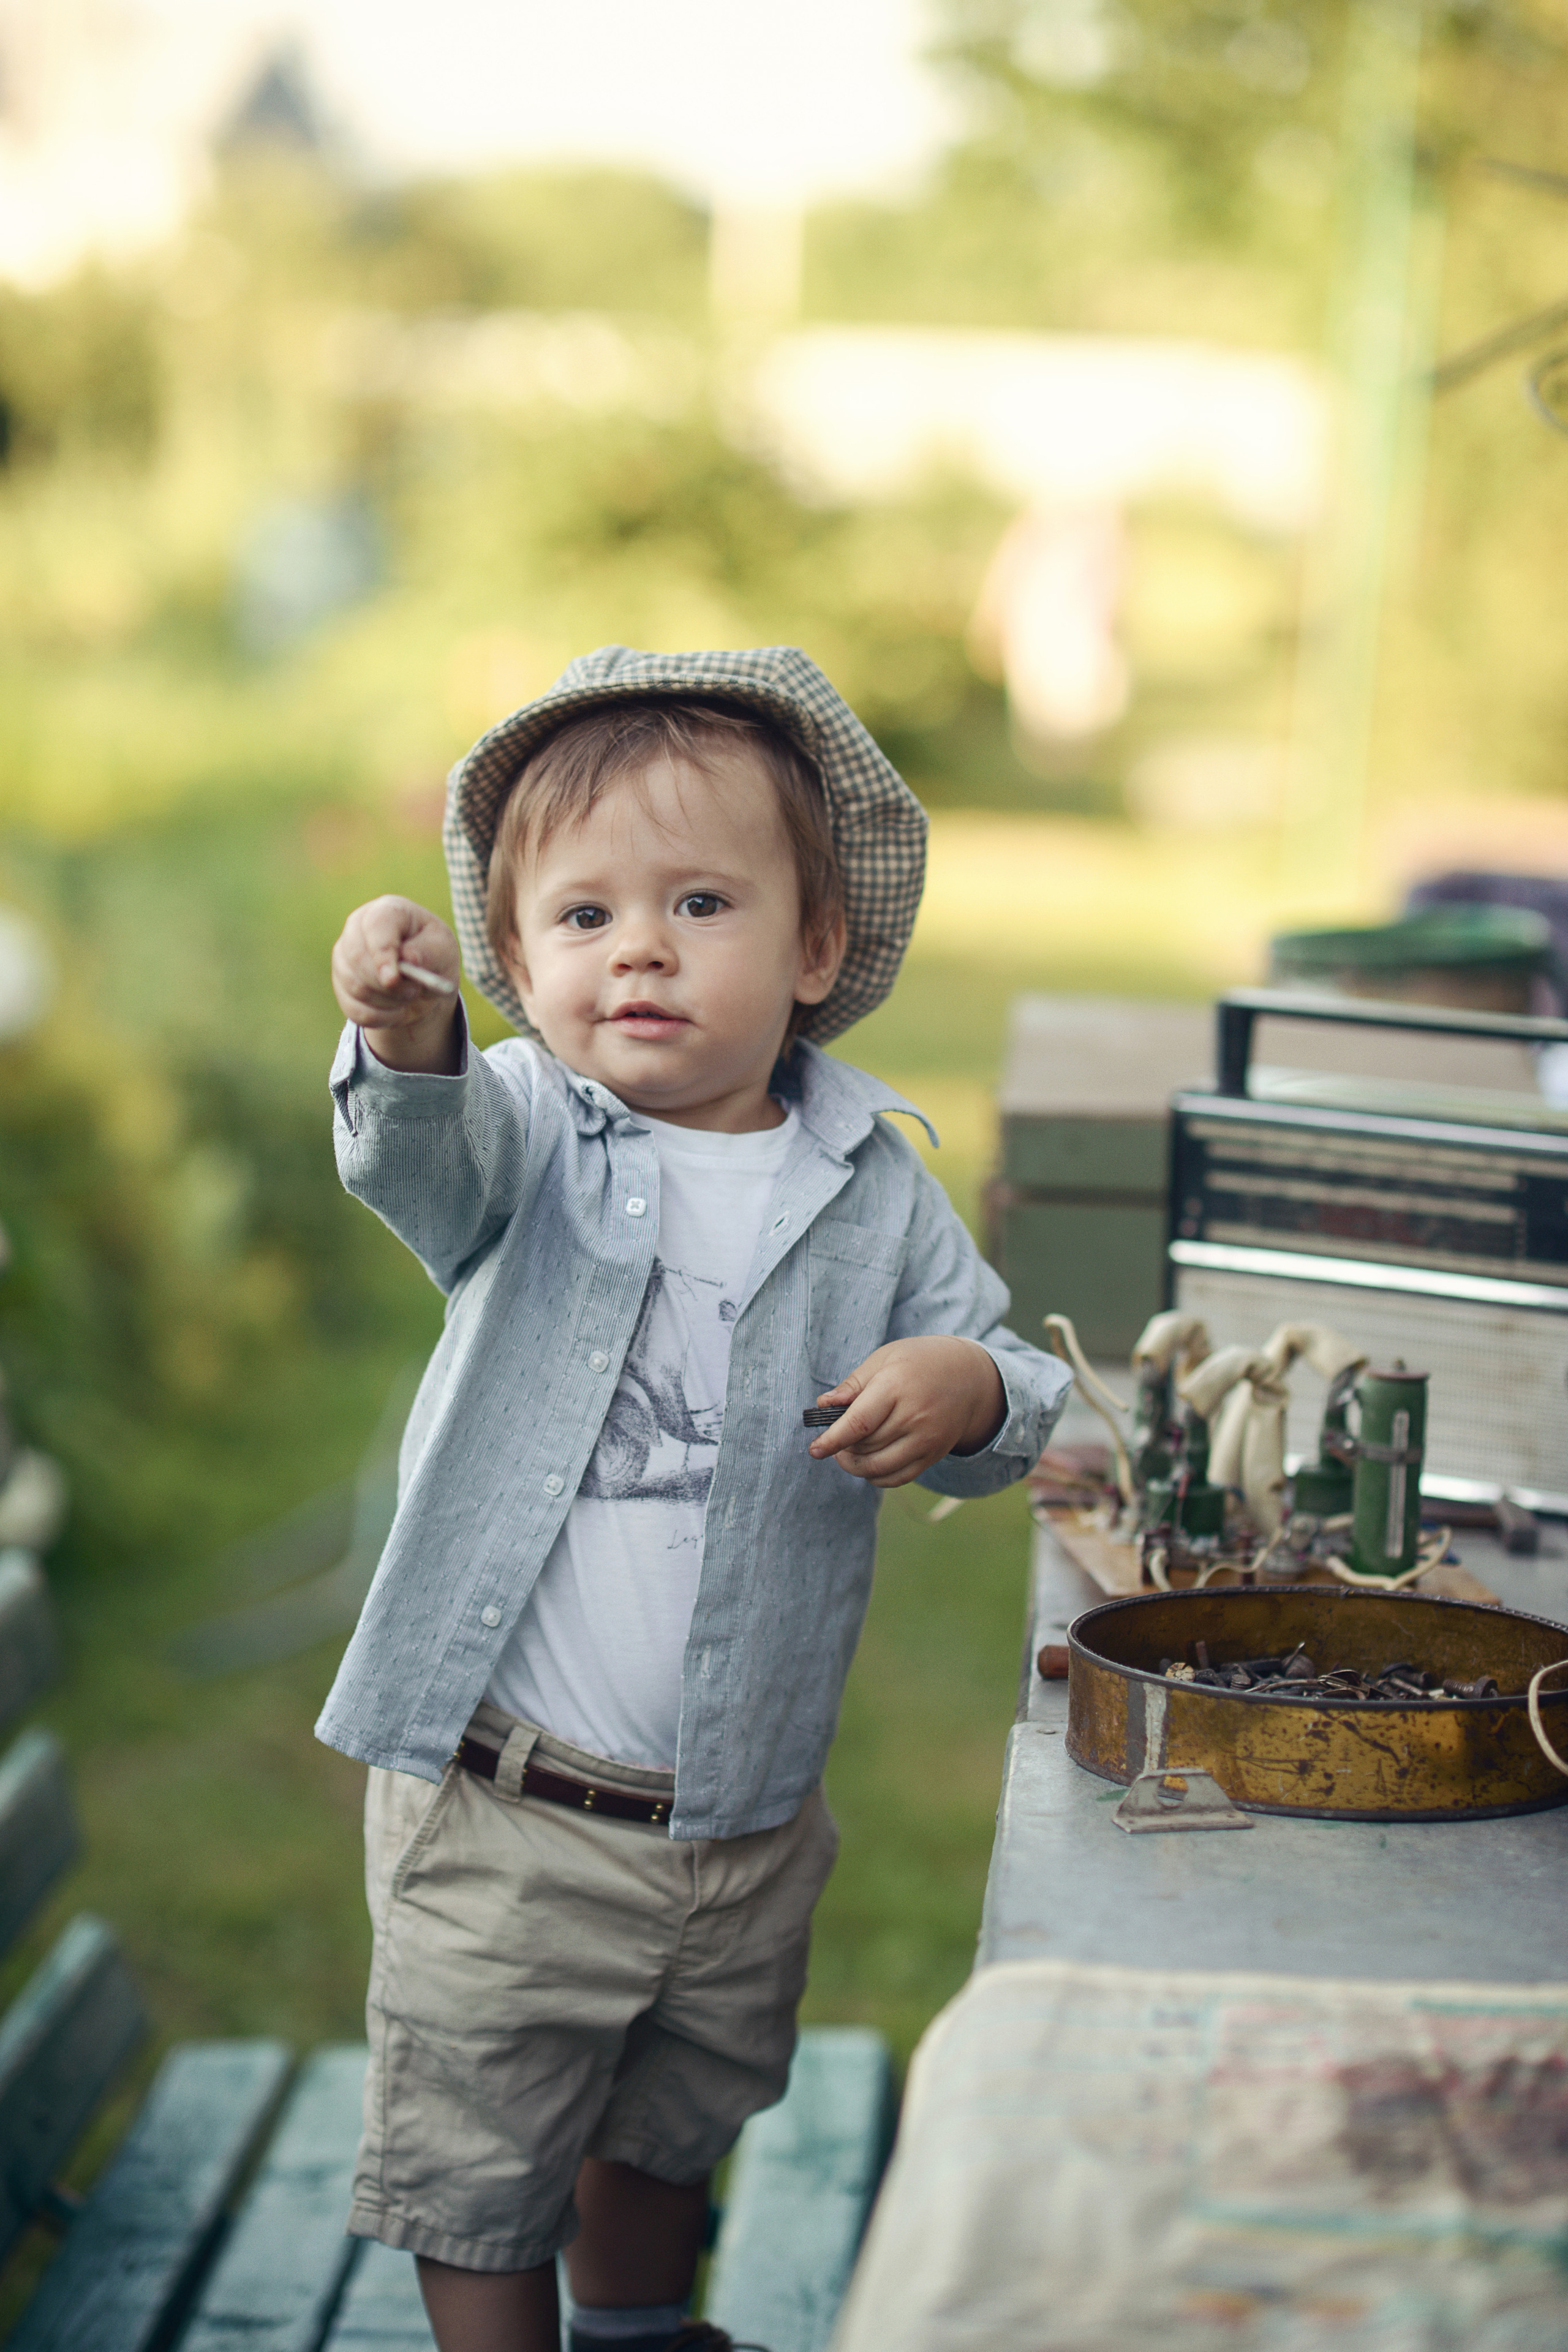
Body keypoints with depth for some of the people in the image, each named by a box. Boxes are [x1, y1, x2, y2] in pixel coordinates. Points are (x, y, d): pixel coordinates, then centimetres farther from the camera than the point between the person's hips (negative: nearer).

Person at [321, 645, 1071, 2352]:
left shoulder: (871, 1184, -2)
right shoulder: (524, 1134, -9)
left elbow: (1007, 1401, 5)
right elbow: (420, 1153, -32)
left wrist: (971, 1390, -20)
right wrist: (404, 1038, -55)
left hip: (750, 1824, 3)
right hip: (507, 1816, -3)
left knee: (674, 2130, 26)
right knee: (474, 2175, 7)